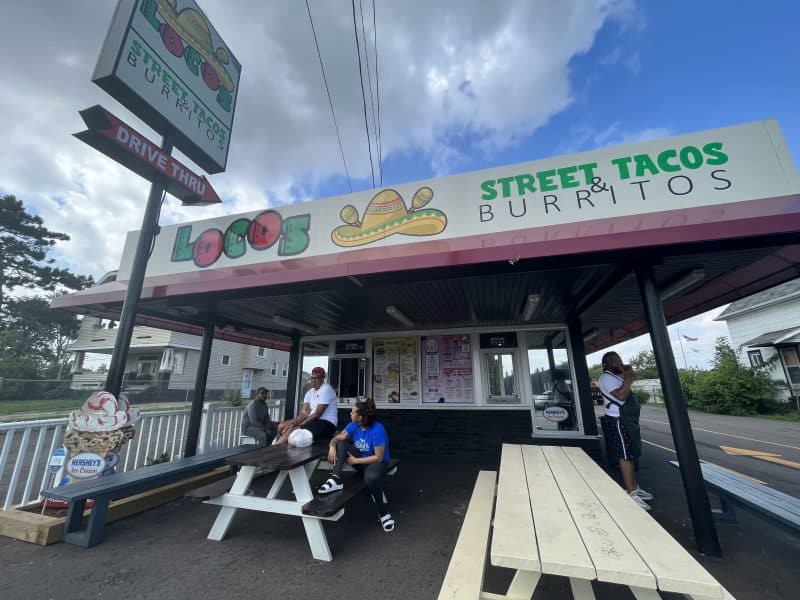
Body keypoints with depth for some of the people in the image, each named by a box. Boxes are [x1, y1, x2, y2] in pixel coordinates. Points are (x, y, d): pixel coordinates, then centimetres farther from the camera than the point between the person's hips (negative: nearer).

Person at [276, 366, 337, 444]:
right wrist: (294, 423, -16)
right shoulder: (310, 391, 13)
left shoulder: (326, 389, -12)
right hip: (313, 420, 9)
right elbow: (304, 413, 3)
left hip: (326, 424, -9)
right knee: (282, 426, 2)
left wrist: (299, 425, -17)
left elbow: (318, 414, -17)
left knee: (291, 431, -24)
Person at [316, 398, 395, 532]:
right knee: (340, 443, -14)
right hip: (360, 458, 6)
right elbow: (338, 438, -3)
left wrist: (355, 461, -20)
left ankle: (384, 513, -13)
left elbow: (378, 457, -25)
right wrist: (332, 446, -27)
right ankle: (336, 479, -26)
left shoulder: (378, 430, -28)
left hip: (377, 462, -6)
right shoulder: (354, 425, -8)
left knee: (371, 479, -39)